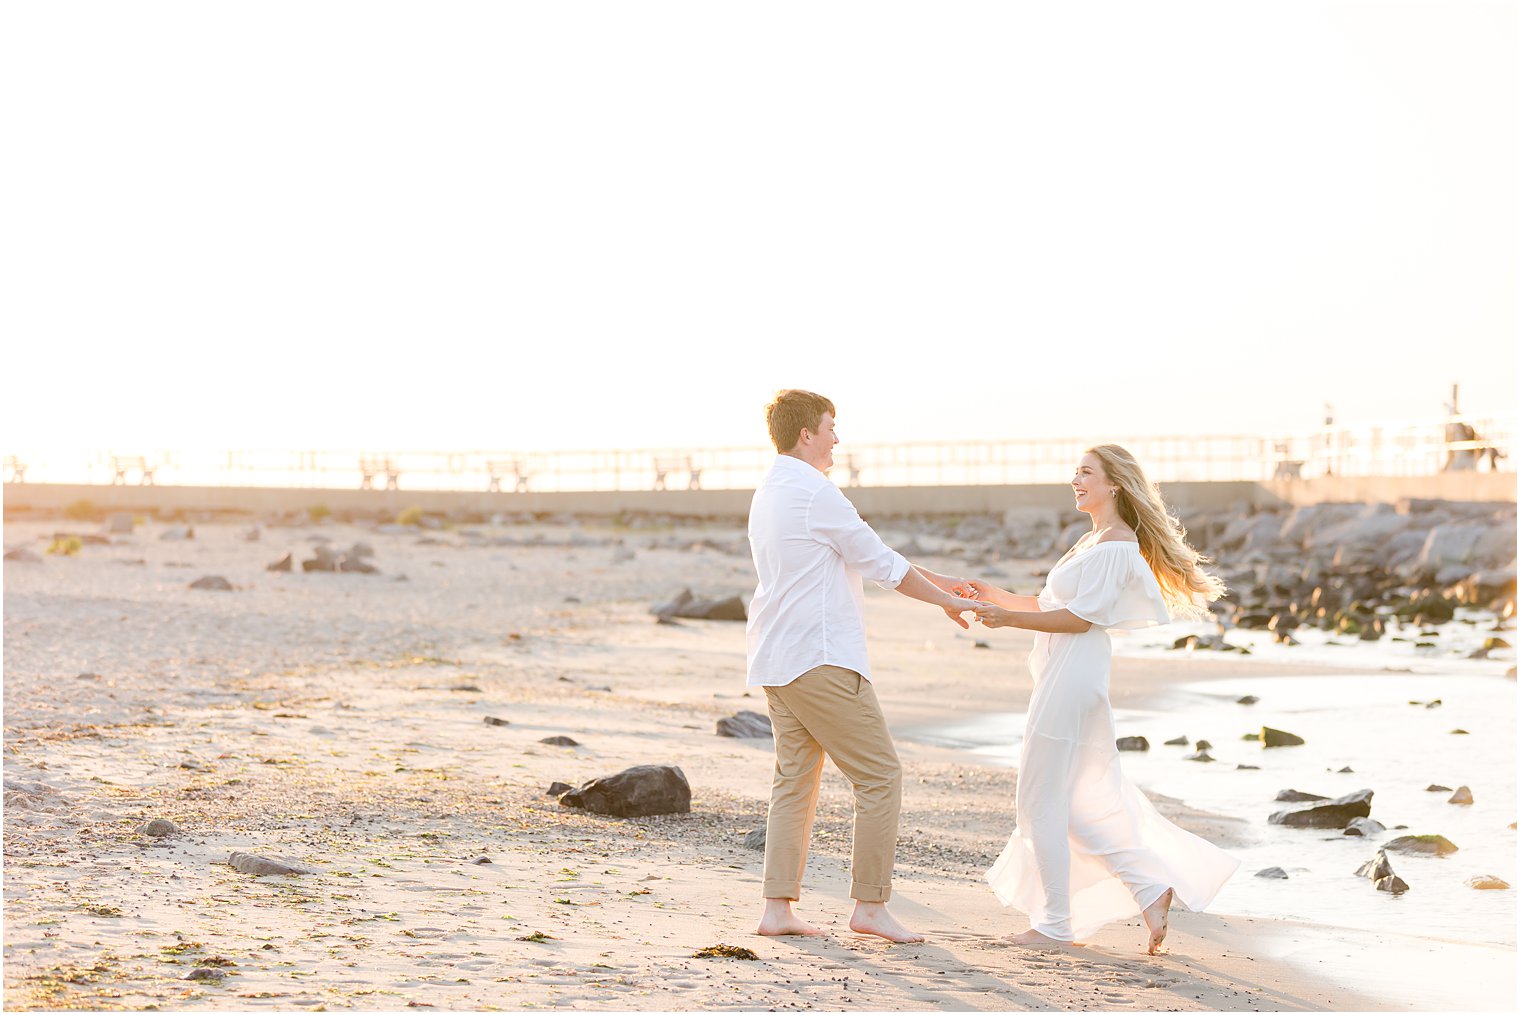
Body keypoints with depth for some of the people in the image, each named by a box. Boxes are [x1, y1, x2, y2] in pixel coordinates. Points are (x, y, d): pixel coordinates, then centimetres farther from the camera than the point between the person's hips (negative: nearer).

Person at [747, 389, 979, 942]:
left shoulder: (769, 495, 17)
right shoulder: (814, 493, -14)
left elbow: (862, 553, 21)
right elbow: (878, 562, -8)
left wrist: (934, 580, 22)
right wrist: (944, 600, 6)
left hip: (777, 660, 10)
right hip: (820, 658, -10)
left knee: (795, 780, 11)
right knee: (880, 775, -3)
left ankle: (777, 908, 9)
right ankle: (870, 905, -1)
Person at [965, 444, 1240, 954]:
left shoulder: (1116, 546, -12)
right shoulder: (1095, 541, 19)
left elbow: (1080, 617, -17)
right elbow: (1052, 604, 20)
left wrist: (1010, 618, -17)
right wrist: (1001, 598, 12)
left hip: (1074, 679, -10)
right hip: (1063, 677, 10)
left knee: (1043, 798, -3)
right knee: (1085, 803, 12)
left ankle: (1055, 922, 3)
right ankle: (1151, 887, 13)